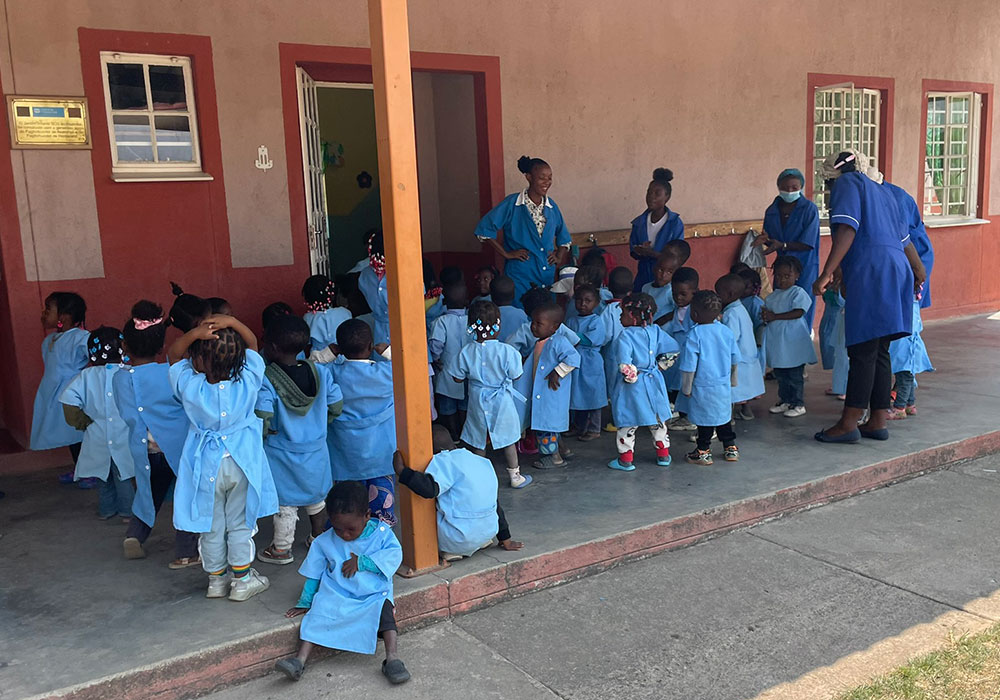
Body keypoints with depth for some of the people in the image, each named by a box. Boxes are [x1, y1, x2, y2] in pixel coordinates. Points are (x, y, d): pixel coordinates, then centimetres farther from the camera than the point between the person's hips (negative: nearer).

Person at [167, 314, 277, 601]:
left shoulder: (190, 387, -20)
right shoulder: (247, 381, -19)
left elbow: (174, 355, -5)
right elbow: (252, 344, -4)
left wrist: (194, 334, -24)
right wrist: (232, 323, -20)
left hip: (207, 466, 0)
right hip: (241, 462, 1)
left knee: (212, 526, 15)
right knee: (240, 523, 14)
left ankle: (216, 579, 29)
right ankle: (242, 580, 22)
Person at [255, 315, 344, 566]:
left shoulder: (266, 380, -21)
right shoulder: (319, 371, -8)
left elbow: (262, 419, -24)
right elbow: (336, 406, -2)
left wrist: (261, 436, -3)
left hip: (281, 453, -4)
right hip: (315, 448, 4)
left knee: (285, 502, 12)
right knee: (315, 495, 24)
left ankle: (281, 549, 27)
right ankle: (318, 538, 39)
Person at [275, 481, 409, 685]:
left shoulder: (382, 533, -1)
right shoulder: (324, 542, 5)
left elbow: (394, 555, -12)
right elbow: (313, 573, 13)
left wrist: (362, 562, -17)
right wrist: (304, 602, 11)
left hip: (374, 594, -2)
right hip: (336, 595, 2)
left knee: (384, 610, -30)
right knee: (318, 614, -23)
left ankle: (392, 657, -31)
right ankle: (300, 660, -26)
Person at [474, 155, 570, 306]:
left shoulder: (551, 206, 11)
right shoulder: (512, 204, -4)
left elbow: (564, 237, 26)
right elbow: (484, 229, -5)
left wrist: (559, 257, 10)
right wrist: (506, 253, -6)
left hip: (547, 276, 5)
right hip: (520, 276, -5)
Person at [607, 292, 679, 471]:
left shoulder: (625, 336, -19)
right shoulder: (655, 331, -1)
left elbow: (625, 364, -29)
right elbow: (673, 349, 4)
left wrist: (632, 377, -14)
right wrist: (660, 366, 11)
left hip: (631, 388, -6)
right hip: (653, 383, 6)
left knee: (627, 424, 7)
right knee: (657, 420, 19)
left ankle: (626, 459, 14)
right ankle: (663, 455, 30)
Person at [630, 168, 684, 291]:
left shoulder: (675, 223, -8)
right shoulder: (639, 222, 5)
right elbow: (633, 252, 7)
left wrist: (652, 253, -23)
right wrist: (642, 251, -17)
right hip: (643, 276, 4)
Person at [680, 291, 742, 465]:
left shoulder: (694, 336, -18)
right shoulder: (726, 331, 0)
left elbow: (689, 366, -15)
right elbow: (735, 360, 10)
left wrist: (686, 388, -4)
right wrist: (733, 380, 23)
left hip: (703, 387, -6)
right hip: (724, 386, 6)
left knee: (705, 419, 6)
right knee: (724, 416, 20)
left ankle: (703, 452, 17)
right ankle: (731, 448, 29)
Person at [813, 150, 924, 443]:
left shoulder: (847, 183, 3)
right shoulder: (881, 191, 27)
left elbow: (847, 229, -13)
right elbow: (904, 239, 33)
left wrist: (827, 273, -19)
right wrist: (918, 271, 48)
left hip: (870, 275, -9)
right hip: (897, 272, 9)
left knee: (863, 352, -9)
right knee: (880, 353, 10)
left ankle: (849, 424, -7)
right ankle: (878, 422, 12)